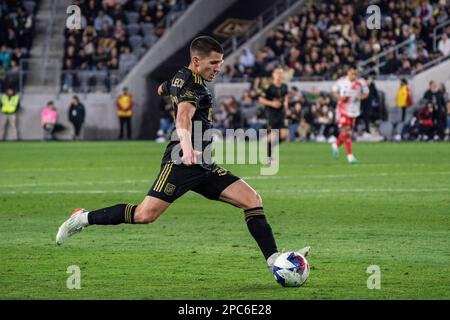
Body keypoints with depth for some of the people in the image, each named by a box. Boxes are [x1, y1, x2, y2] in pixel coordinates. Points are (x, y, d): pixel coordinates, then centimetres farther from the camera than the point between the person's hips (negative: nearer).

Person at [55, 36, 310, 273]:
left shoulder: (180, 77, 18)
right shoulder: (191, 84, -13)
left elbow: (163, 89, 42)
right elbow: (183, 117, -33)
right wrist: (186, 147, -51)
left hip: (203, 167, 10)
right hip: (181, 163, -10)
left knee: (253, 200, -2)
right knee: (145, 215, -17)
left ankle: (275, 260, -6)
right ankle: (83, 219, 2)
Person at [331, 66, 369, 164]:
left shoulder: (360, 83, -4)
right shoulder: (341, 81, -5)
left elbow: (366, 93, 9)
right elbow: (334, 90, 9)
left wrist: (361, 97, -13)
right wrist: (339, 97, -11)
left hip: (354, 111, 3)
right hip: (343, 109, -3)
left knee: (347, 132, 11)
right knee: (346, 131, -13)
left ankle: (336, 145, 39)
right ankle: (350, 155, -10)